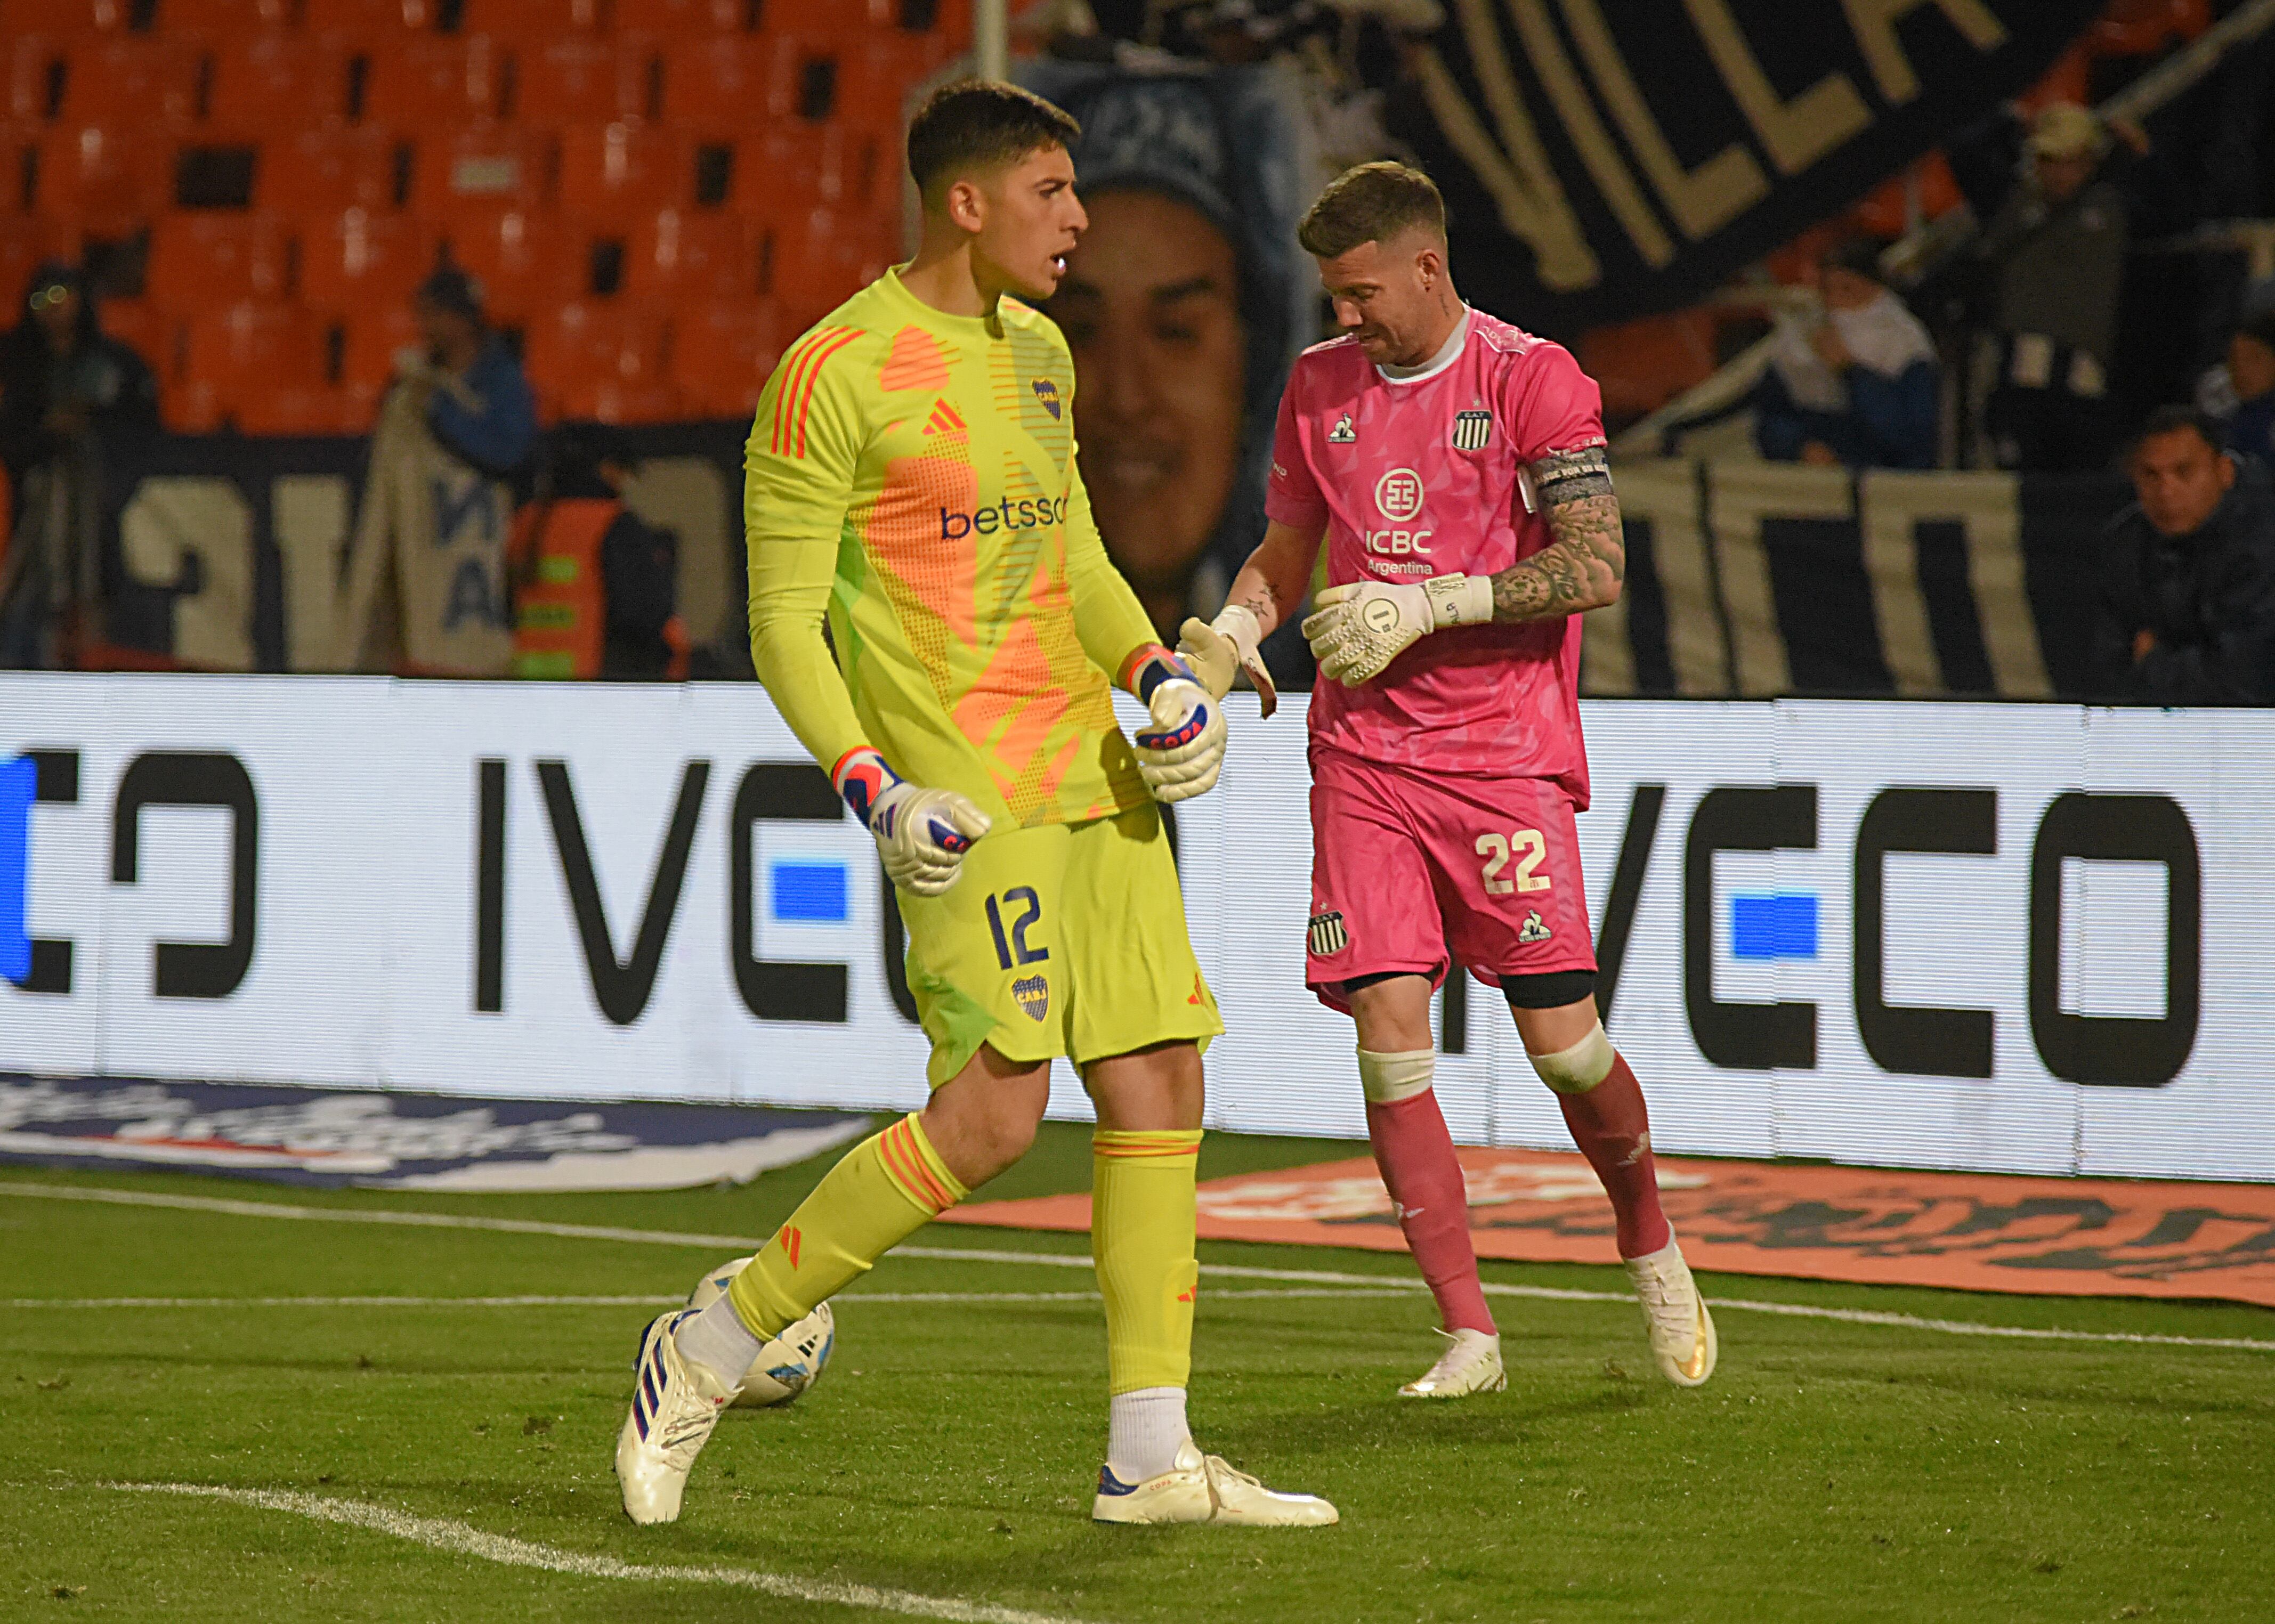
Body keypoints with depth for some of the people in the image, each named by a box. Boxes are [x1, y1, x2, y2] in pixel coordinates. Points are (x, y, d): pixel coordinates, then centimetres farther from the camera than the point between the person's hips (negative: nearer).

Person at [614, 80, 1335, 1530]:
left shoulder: (1038, 350, 15)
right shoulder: (835, 374, -10)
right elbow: (783, 618, -9)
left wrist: (1160, 678, 7)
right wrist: (875, 794, -20)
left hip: (1090, 781, 8)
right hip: (966, 801, -8)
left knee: (1162, 1089, 2)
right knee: (992, 1116, -16)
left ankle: (1151, 1457, 7)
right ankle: (707, 1355, -2)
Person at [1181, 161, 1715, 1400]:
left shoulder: (1530, 379, -5)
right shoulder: (1319, 386, 11)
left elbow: (1595, 568, -12)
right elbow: (1288, 551, 23)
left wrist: (1424, 606, -17)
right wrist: (1232, 628, 2)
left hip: (1504, 749, -4)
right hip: (1363, 752, 4)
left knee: (1560, 1040, -6)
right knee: (1387, 1023, -9)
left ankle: (1652, 1253, 23)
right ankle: (1467, 1333, -2)